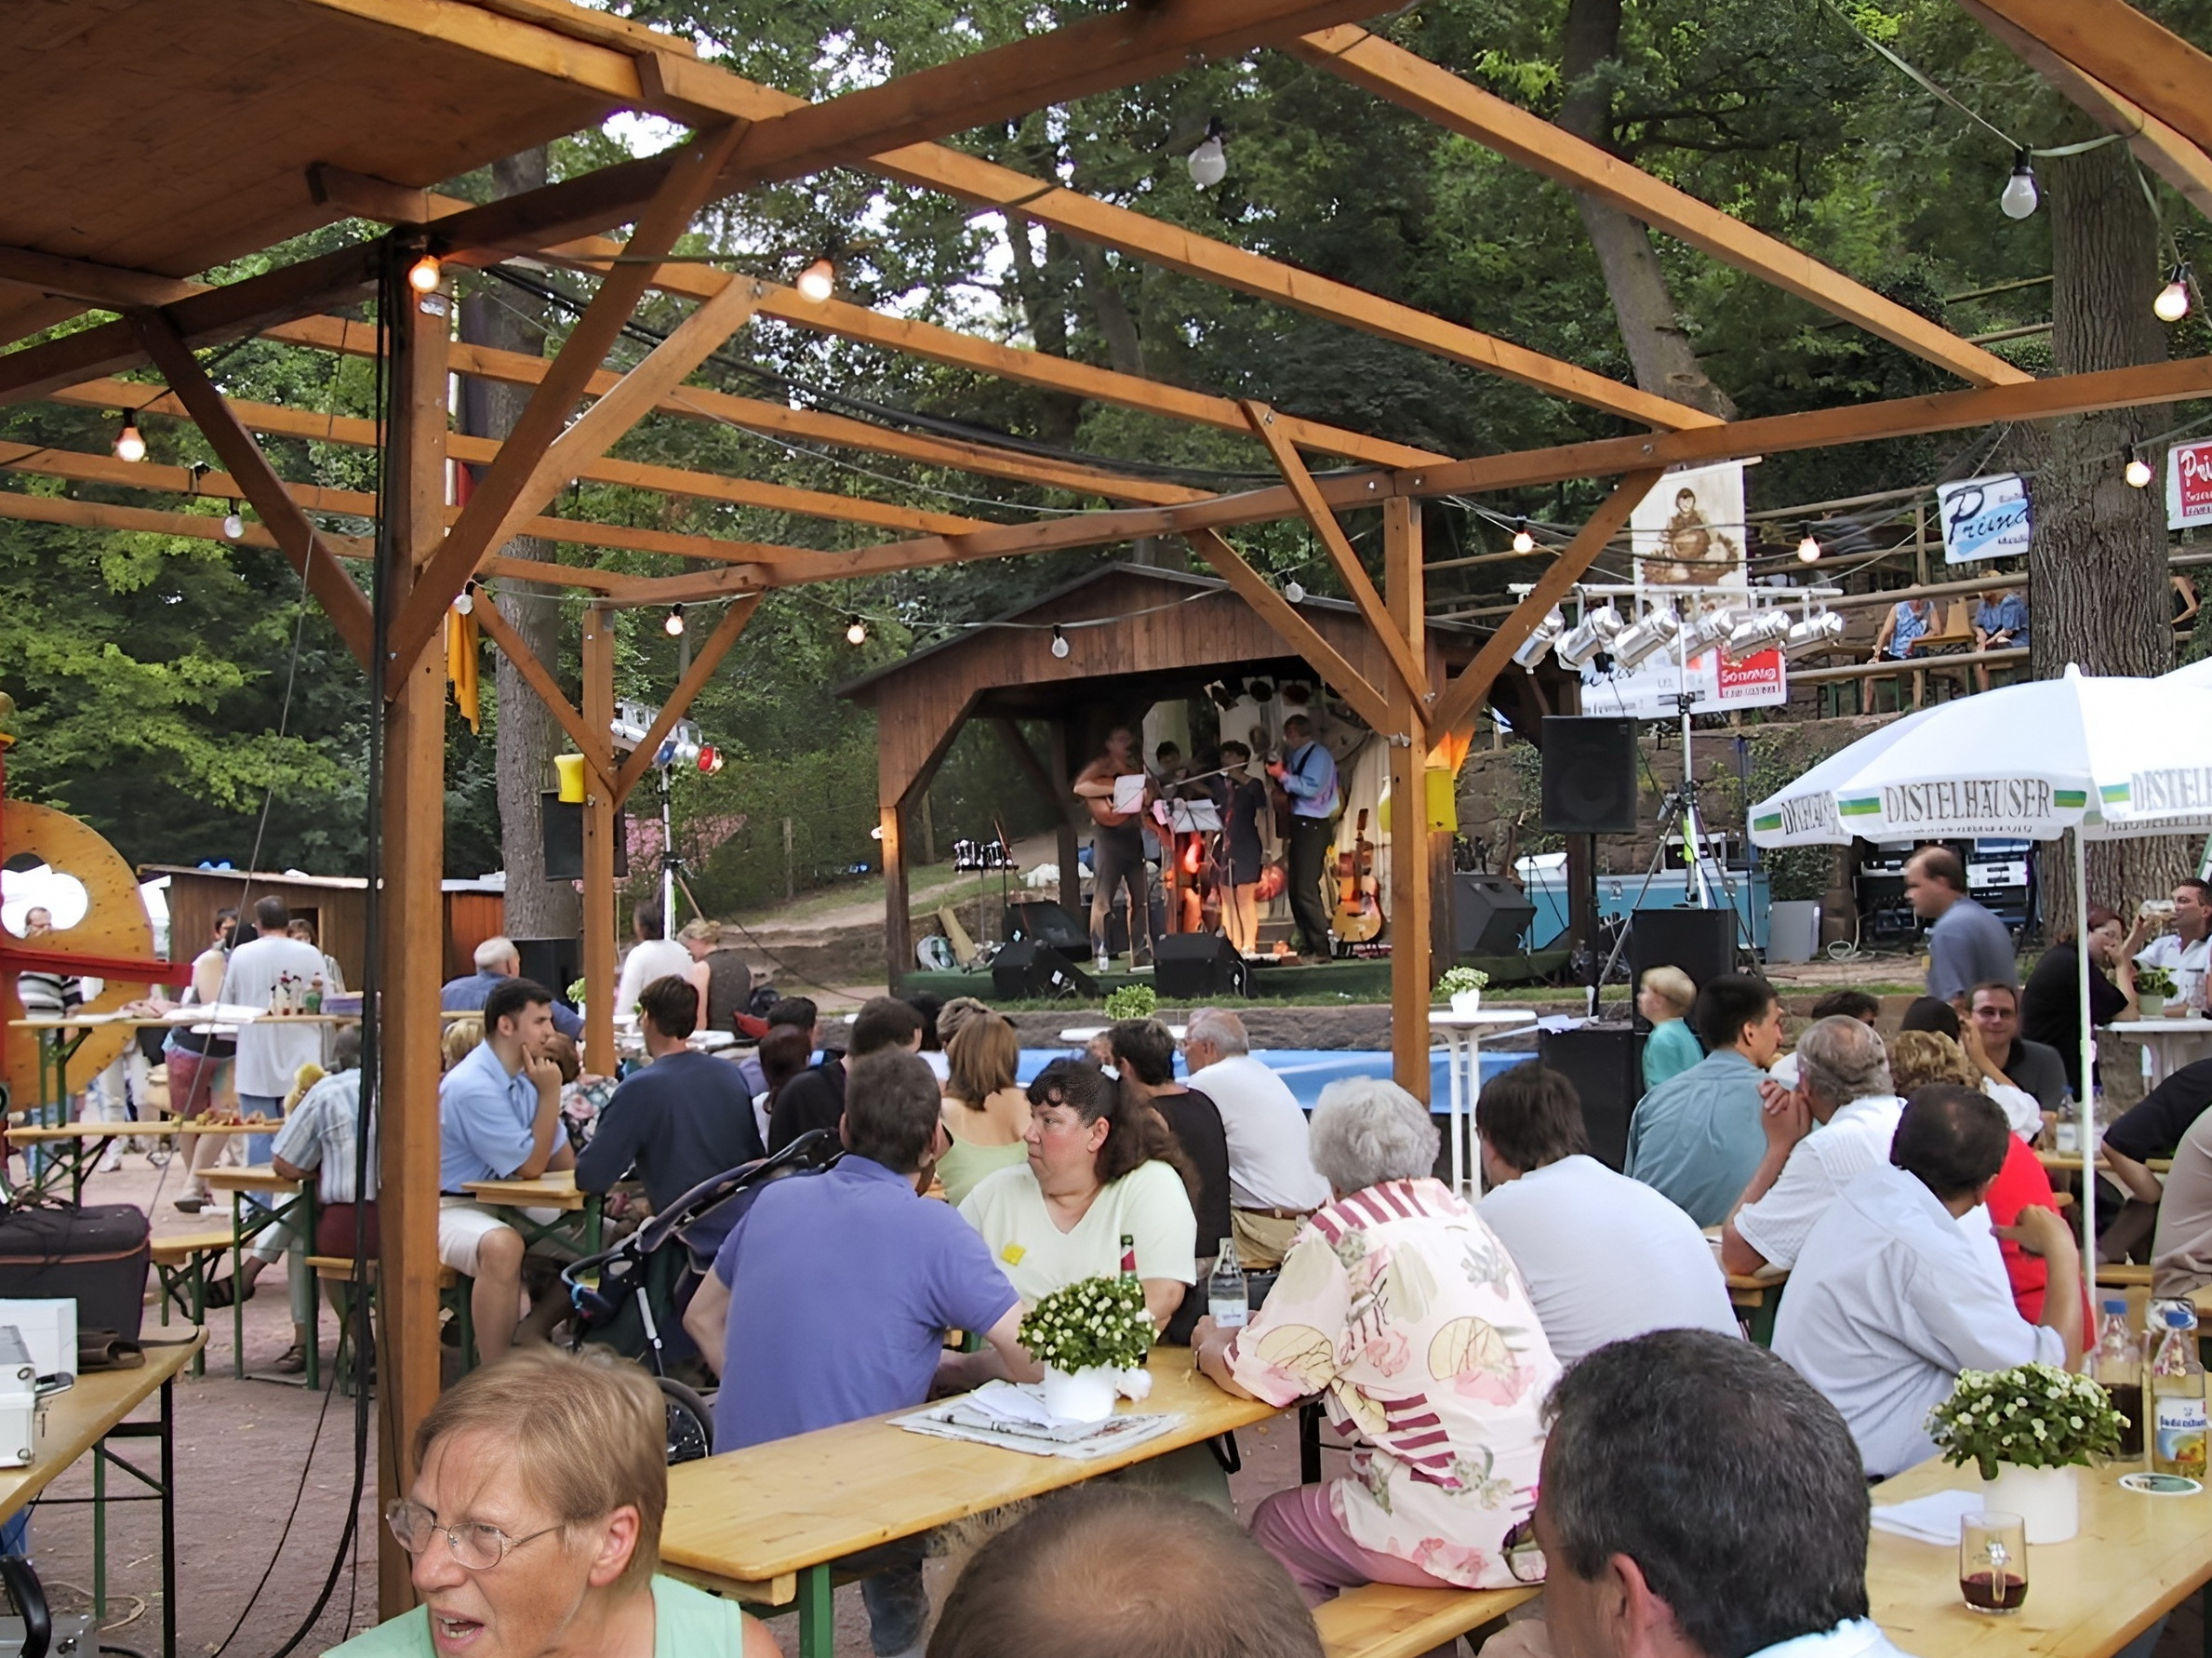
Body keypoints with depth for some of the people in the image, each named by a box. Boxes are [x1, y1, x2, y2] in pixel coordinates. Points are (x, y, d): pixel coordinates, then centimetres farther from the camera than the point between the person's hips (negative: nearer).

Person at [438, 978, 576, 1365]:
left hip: (504, 1204, 9)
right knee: (502, 1245, -38)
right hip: (452, 1208, -9)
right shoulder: (472, 1086, -22)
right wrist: (550, 1094, -16)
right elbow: (531, 1166, -18)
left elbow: (563, 1161, 11)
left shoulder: (525, 1075, 5)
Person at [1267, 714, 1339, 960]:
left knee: (1306, 889, -13)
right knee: (1296, 889, 10)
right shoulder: (1296, 756, 16)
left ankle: (1321, 948, -9)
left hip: (1313, 826, -9)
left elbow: (1310, 788, -21)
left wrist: (1283, 776, -15)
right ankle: (1306, 945, 17)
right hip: (1300, 825, 9)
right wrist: (1279, 774, 3)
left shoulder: (1318, 755, -10)